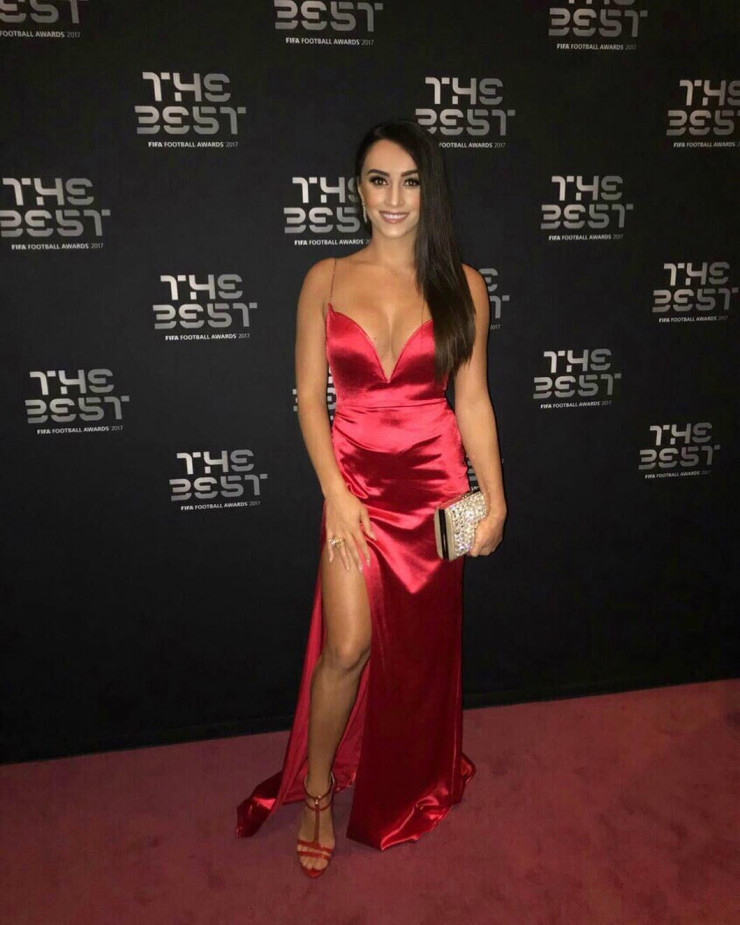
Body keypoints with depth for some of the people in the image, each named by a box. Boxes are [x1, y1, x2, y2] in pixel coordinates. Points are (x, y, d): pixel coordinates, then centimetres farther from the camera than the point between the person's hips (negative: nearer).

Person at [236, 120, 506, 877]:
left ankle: (412, 786, 39)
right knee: (349, 645, -6)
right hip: (354, 476, -1)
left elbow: (472, 398, 2)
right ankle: (315, 792, 22)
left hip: (435, 480, 1)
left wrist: (494, 497, -2)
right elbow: (309, 395, -3)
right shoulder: (327, 279, 0)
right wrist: (335, 492, -11)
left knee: (420, 646, 13)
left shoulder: (461, 285, 1)